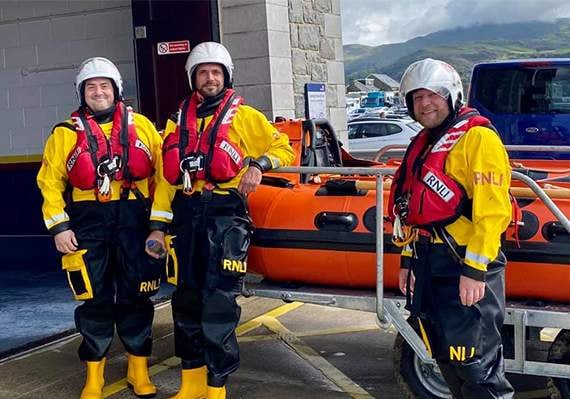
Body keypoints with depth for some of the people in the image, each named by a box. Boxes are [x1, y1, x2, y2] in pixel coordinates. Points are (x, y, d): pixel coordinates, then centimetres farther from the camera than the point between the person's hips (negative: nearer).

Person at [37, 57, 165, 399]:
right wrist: (59, 227, -4)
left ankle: (139, 369, 20)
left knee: (136, 295, 6)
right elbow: (50, 181, 4)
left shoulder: (141, 126, 6)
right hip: (88, 221, 0)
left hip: (134, 219, 0)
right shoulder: (66, 133, 6)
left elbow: (163, 173, 6)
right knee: (95, 298, 3)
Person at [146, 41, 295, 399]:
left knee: (218, 302, -7)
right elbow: (166, 177, 15)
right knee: (186, 300, 9)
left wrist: (258, 163, -12)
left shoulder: (243, 116, 6)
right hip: (185, 215, 5)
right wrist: (158, 225, 9)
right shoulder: (179, 121, 17)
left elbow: (283, 148, 8)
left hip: (225, 213, -4)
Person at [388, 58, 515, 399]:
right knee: (447, 359, 16)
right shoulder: (423, 144, 17)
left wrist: (475, 270, -21)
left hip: (468, 265, -9)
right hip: (428, 265, 9)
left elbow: (492, 211, -18)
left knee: (476, 363, -7)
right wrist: (408, 259, 18)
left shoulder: (478, 137, -10)